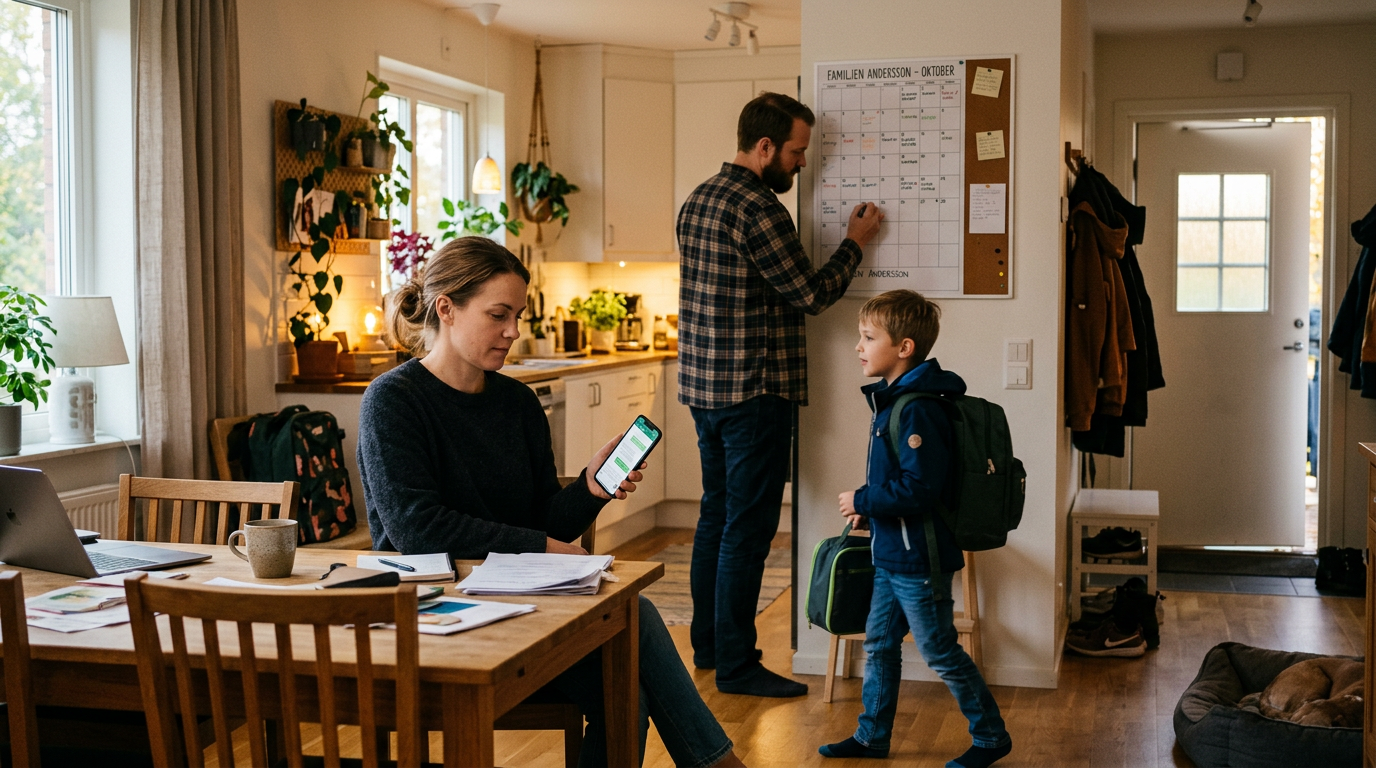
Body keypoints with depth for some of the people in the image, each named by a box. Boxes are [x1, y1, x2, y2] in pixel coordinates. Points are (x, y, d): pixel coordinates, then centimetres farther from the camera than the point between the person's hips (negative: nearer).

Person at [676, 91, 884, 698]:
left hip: (702, 385, 10)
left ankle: (707, 646, 26)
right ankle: (736, 665, 4)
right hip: (754, 391, -10)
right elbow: (811, 294, -14)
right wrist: (856, 243, 0)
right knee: (748, 528, -3)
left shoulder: (697, 200, 12)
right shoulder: (757, 208, -18)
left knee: (717, 516, 17)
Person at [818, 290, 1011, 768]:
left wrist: (863, 501, -19)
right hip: (891, 554, 10)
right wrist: (870, 510, 9)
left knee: (941, 653, 2)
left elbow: (920, 489, -28)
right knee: (879, 643, 17)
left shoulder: (917, 411, -23)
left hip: (918, 558, -10)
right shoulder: (892, 401, 9)